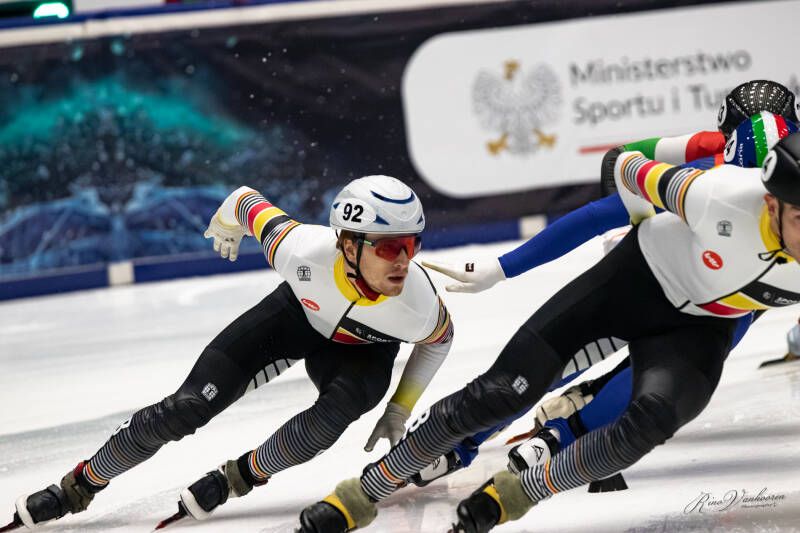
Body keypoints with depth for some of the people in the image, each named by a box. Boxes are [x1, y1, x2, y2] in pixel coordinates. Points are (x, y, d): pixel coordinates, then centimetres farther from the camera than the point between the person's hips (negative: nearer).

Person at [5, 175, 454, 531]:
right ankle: (79, 486, 9)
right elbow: (248, 202, -18)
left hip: (362, 351, 0)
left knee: (335, 413, -32)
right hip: (298, 313, 0)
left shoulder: (417, 308, -36)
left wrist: (400, 409, -6)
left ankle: (241, 475, -4)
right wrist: (227, 225, 5)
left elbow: (439, 339, -9)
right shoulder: (304, 253, -40)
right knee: (190, 405, -8)